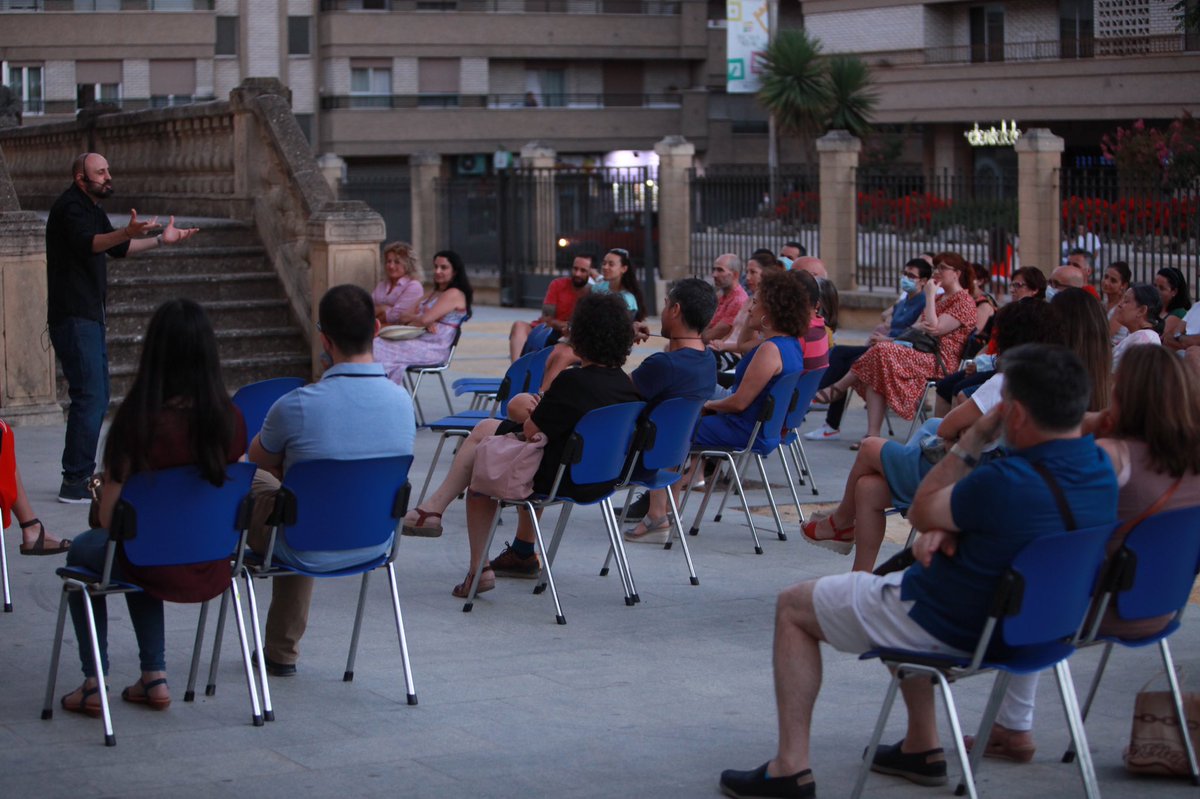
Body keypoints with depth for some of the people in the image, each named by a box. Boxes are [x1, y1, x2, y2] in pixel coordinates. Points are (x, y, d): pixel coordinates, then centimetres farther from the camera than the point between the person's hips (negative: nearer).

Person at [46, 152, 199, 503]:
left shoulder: (92, 209, 18)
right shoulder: (70, 207, -13)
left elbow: (118, 248, 26)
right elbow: (88, 243, -32)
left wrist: (160, 240, 20)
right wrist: (127, 233, -49)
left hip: (89, 316, 11)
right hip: (73, 316, -11)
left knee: (97, 397, 14)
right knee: (90, 398, -14)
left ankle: (82, 476, 21)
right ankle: (75, 483, -12)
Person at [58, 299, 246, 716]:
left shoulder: (138, 421, -23)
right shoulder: (229, 419, -11)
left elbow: (109, 517, -16)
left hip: (157, 570, -4)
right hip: (211, 570, 4)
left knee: (82, 551, 30)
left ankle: (94, 682, 29)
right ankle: (154, 675, 34)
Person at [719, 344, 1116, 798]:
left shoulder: (1006, 484, -34)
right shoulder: (1101, 468, -8)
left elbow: (921, 512, -14)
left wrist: (973, 439, -11)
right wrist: (948, 529, -10)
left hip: (953, 628, -8)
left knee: (792, 608, 10)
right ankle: (922, 748, 35)